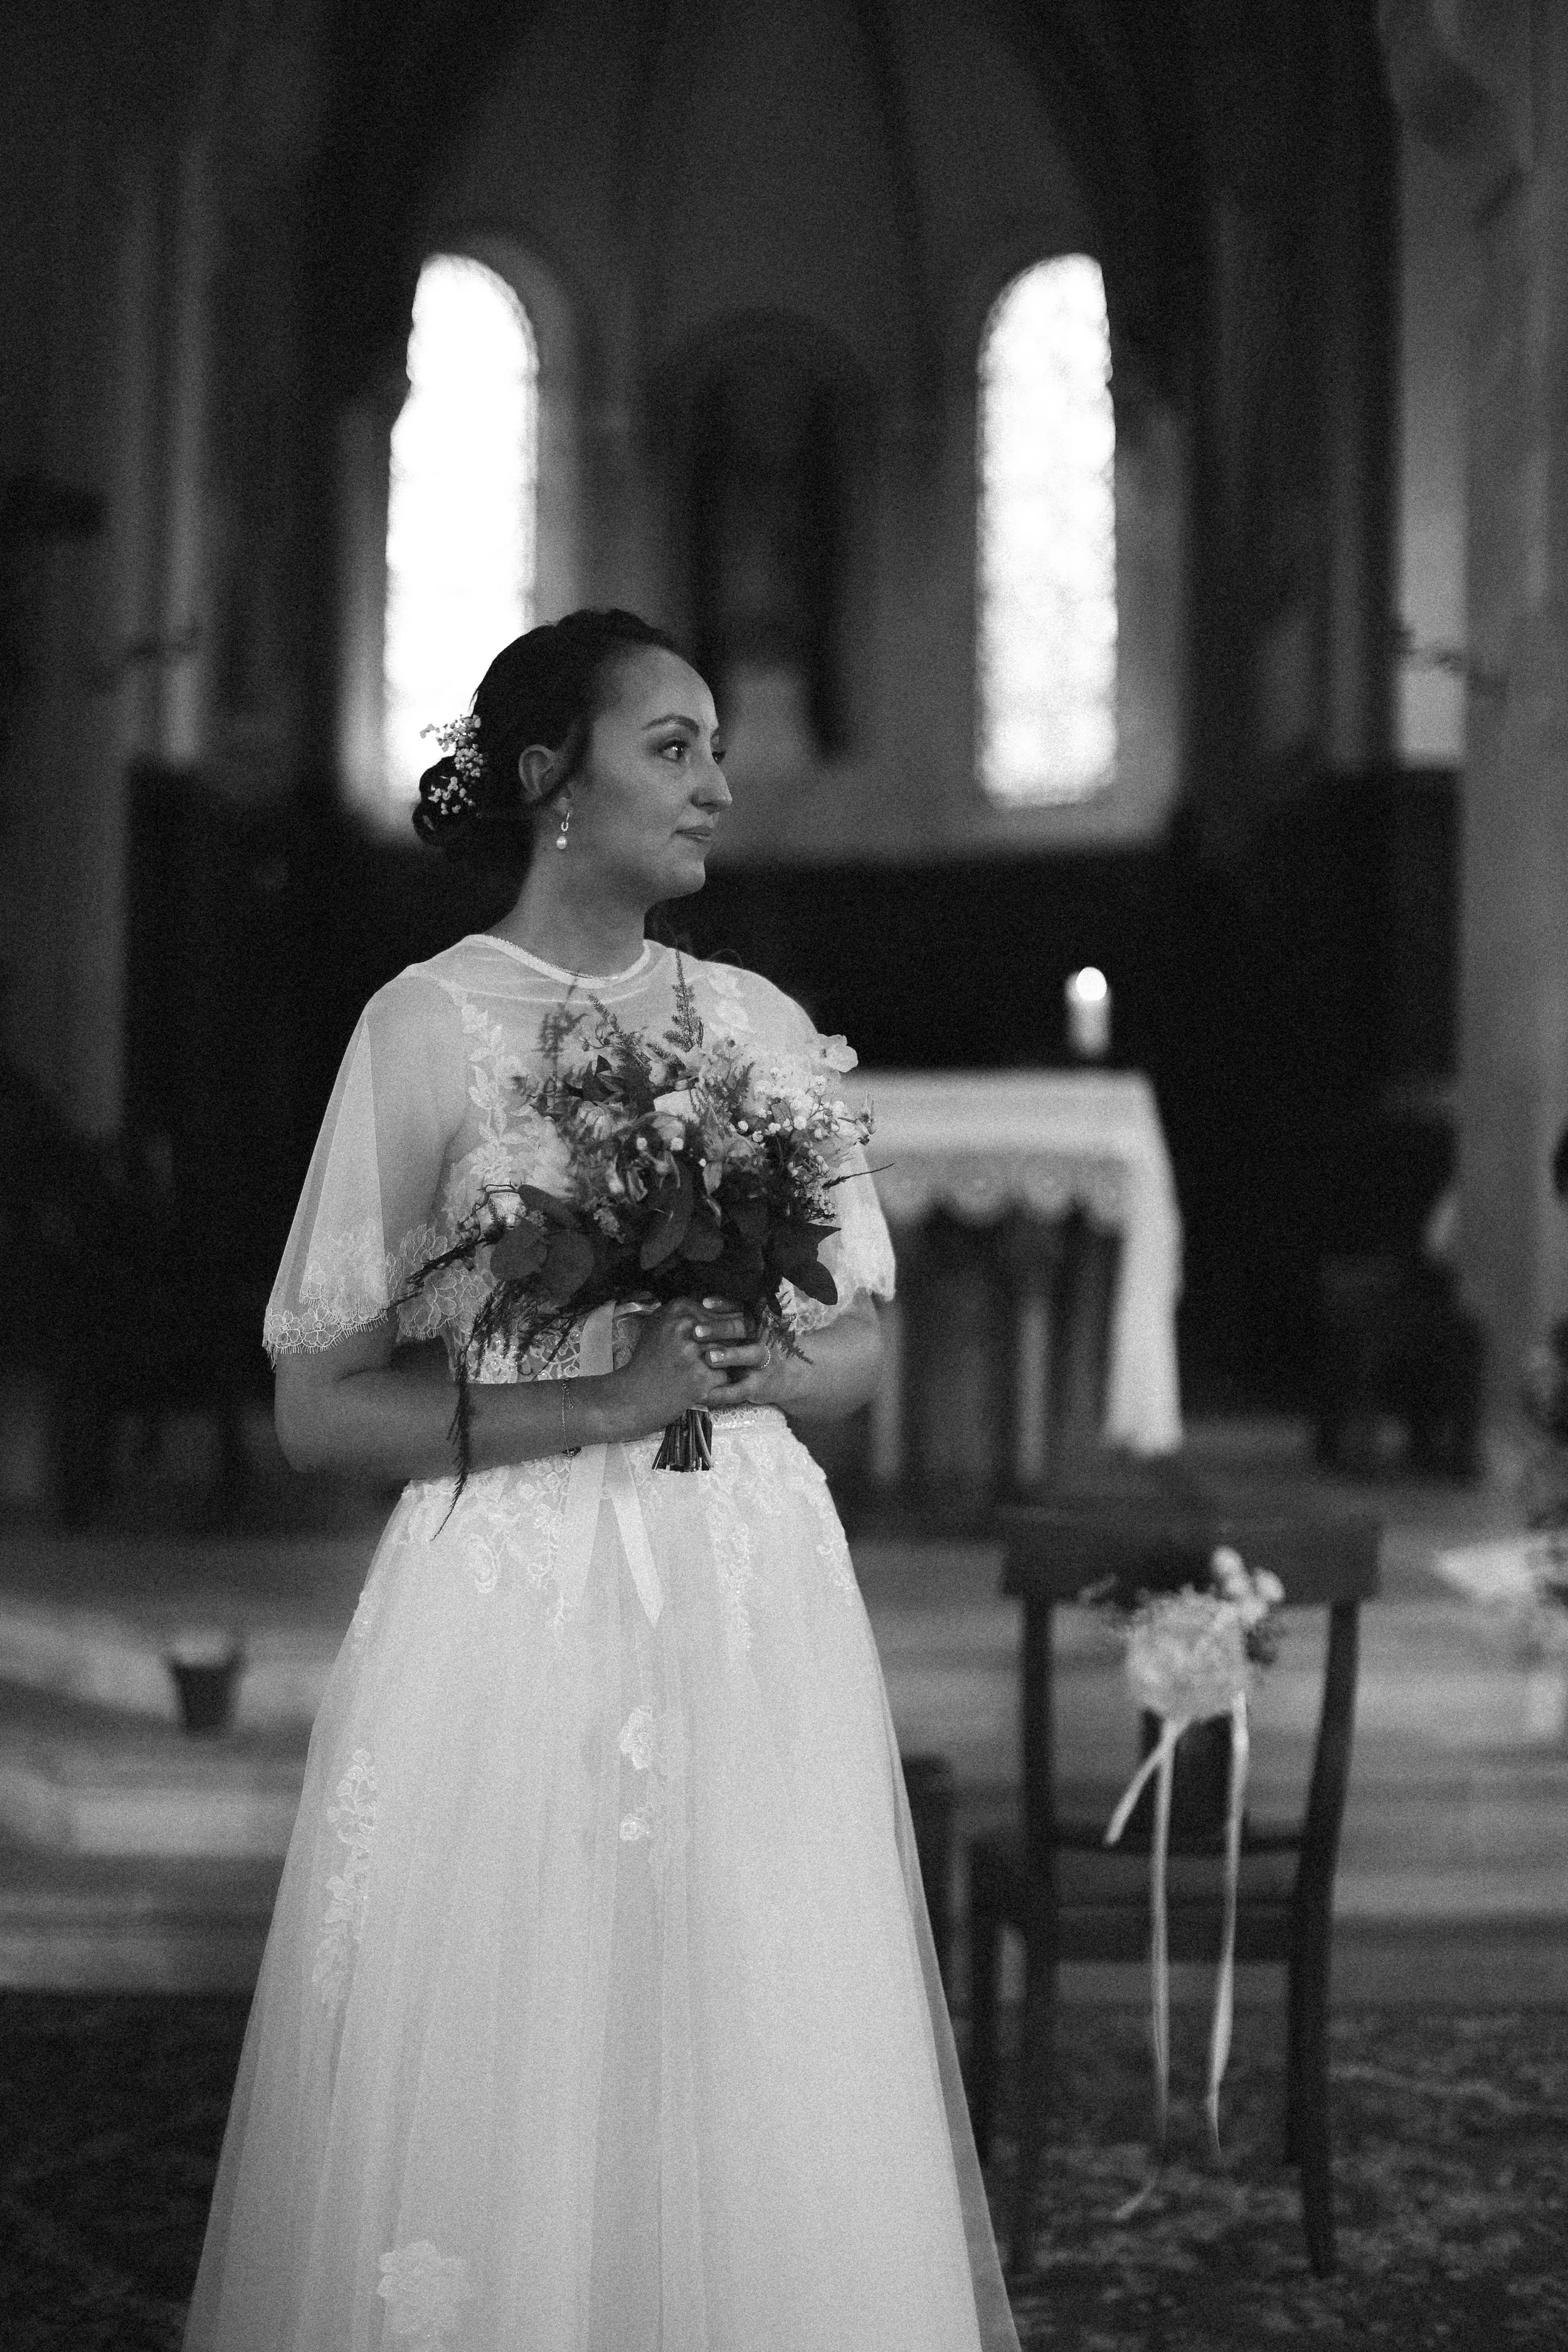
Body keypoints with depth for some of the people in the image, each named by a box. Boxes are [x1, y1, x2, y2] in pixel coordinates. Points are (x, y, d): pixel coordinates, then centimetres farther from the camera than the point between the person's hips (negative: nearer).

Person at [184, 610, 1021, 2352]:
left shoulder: (760, 1024, 8)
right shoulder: (427, 1026, -5)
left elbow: (858, 1342, 15)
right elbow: (319, 1411, -6)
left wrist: (743, 1365, -6)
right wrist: (602, 1398, -16)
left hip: (755, 1608, 4)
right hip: (517, 1610, -4)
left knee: (774, 2104, 8)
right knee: (502, 2112, 3)